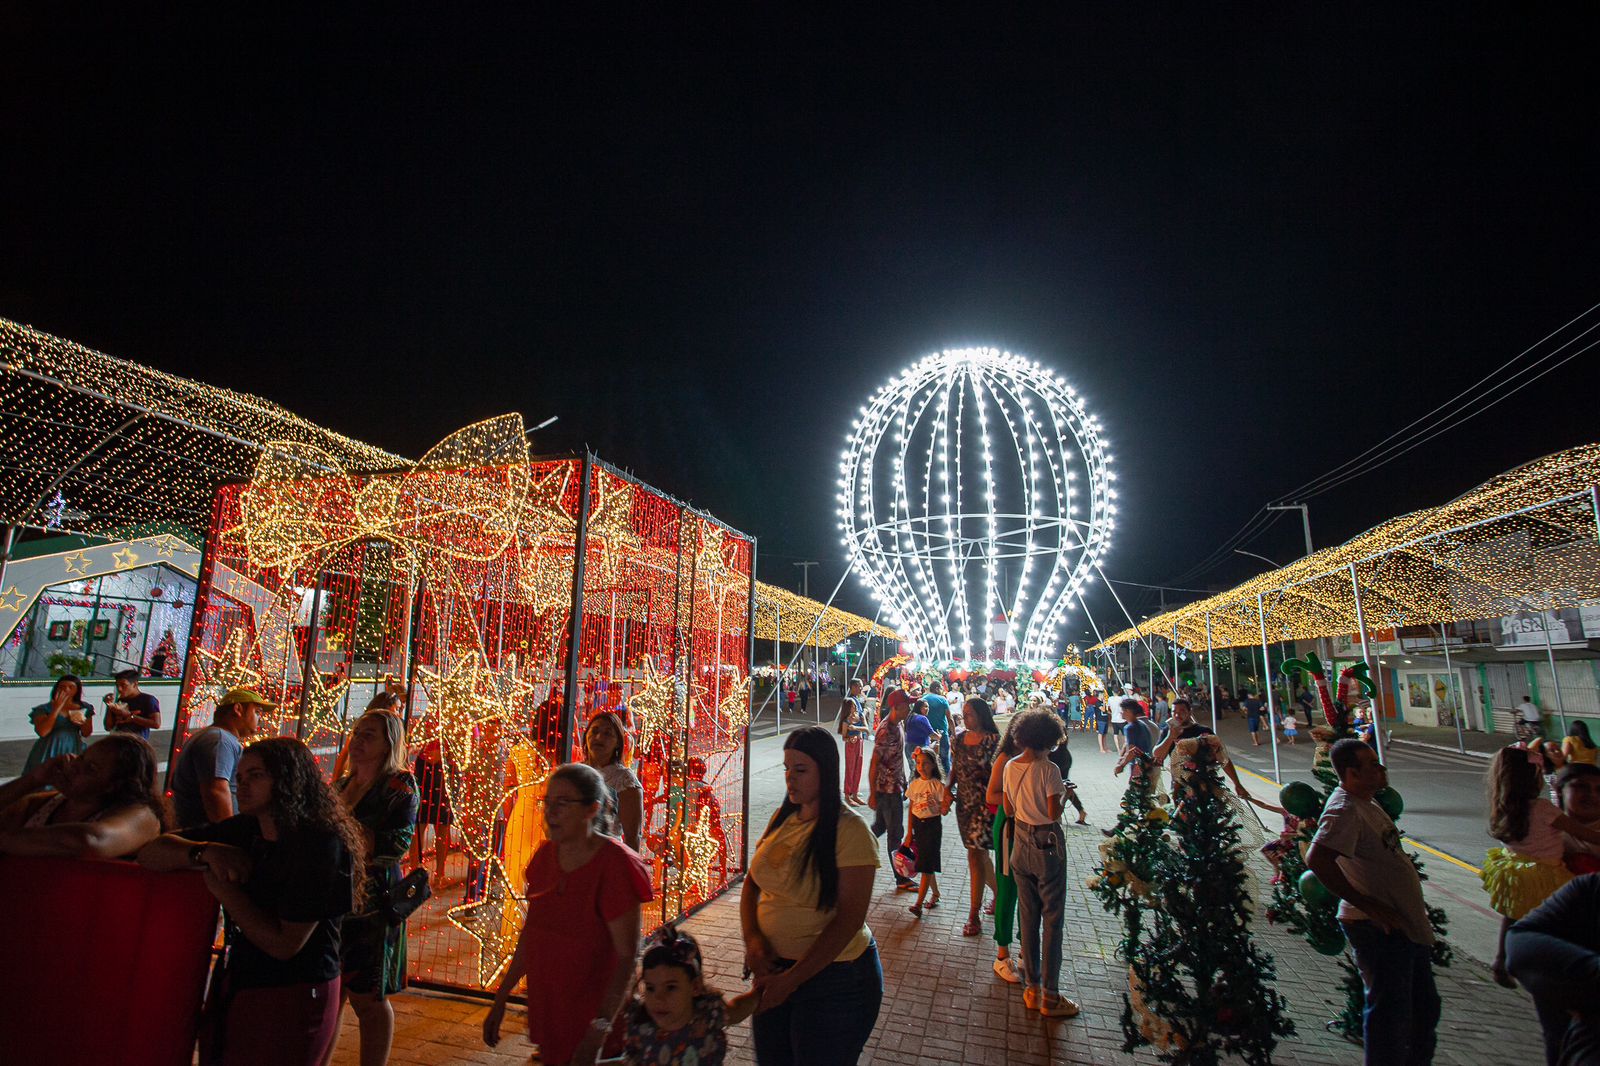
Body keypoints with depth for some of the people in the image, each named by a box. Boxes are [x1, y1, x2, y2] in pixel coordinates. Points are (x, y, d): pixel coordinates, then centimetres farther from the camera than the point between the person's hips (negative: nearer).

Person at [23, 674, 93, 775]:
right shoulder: (44, 709, -1)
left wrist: (82, 722, -11)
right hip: (49, 752, -1)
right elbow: (42, 732, -15)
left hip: (74, 751, 2)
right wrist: (57, 708, -15)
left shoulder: (84, 708, 6)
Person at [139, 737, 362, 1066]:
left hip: (292, 1000, -6)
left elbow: (284, 944, -21)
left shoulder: (320, 845, -23)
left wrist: (225, 890, -16)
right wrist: (205, 852, -19)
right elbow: (150, 853, 0)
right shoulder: (243, 830, -2)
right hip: (234, 988, 7)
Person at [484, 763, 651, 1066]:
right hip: (545, 1006, 6)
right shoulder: (546, 854, -2)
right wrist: (500, 1000, 13)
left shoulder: (614, 865, -23)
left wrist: (601, 1027, -25)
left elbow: (627, 957, -21)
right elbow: (530, 935, 9)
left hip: (589, 1016, -6)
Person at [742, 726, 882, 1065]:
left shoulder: (850, 830, -20)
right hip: (774, 968, 6)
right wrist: (751, 938, -11)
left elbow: (849, 919, -21)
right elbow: (751, 884, 7)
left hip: (833, 976, -6)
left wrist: (790, 980, -20)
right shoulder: (782, 818, 0)